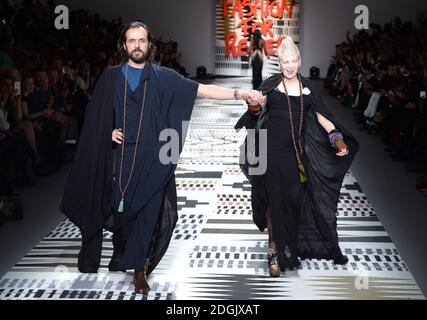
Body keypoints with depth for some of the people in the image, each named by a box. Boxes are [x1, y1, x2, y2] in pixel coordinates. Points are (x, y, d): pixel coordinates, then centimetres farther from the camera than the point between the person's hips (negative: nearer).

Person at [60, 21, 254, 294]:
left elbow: (201, 90, -3)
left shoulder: (163, 77, 3)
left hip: (154, 159, -1)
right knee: (122, 209, 2)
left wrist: (238, 94, -12)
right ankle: (124, 256, 27)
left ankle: (139, 269, 12)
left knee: (148, 212, -1)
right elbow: (94, 114, 14)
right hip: (124, 157, 1)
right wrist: (108, 131, -4)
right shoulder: (111, 77, 6)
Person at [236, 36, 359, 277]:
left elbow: (322, 116, 6)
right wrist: (254, 105, -38)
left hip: (298, 151, 3)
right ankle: (276, 251, 9)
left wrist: (338, 139, -6)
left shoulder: (308, 87, 6)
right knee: (276, 200, 1)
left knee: (296, 199, 9)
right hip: (273, 150, -3)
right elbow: (258, 111, -14)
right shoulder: (270, 85, -3)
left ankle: (291, 247, 26)